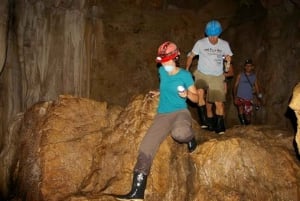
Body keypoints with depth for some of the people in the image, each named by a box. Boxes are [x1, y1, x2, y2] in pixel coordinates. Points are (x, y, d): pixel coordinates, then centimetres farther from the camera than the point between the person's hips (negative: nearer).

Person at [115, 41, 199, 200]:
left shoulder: (185, 75, -4)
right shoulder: (162, 72, 9)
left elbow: (196, 98, -2)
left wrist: (187, 94, -20)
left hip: (180, 112, -4)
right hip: (162, 115, 4)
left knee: (179, 133, -43)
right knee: (146, 148, -14)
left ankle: (190, 138, -1)